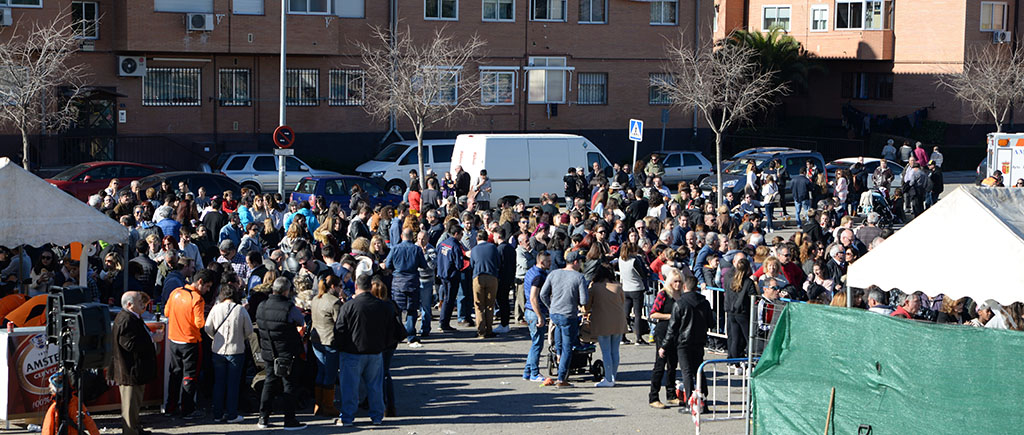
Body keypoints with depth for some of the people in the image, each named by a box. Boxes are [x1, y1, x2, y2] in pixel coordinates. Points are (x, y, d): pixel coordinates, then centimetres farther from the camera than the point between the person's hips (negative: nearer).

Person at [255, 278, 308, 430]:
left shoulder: (261, 307, -3)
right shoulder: (290, 308, -19)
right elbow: (301, 322, -3)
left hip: (268, 353, 5)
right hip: (288, 353, -5)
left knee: (269, 383, 16)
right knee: (289, 386, 3)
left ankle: (263, 418, 18)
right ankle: (289, 420, 3)